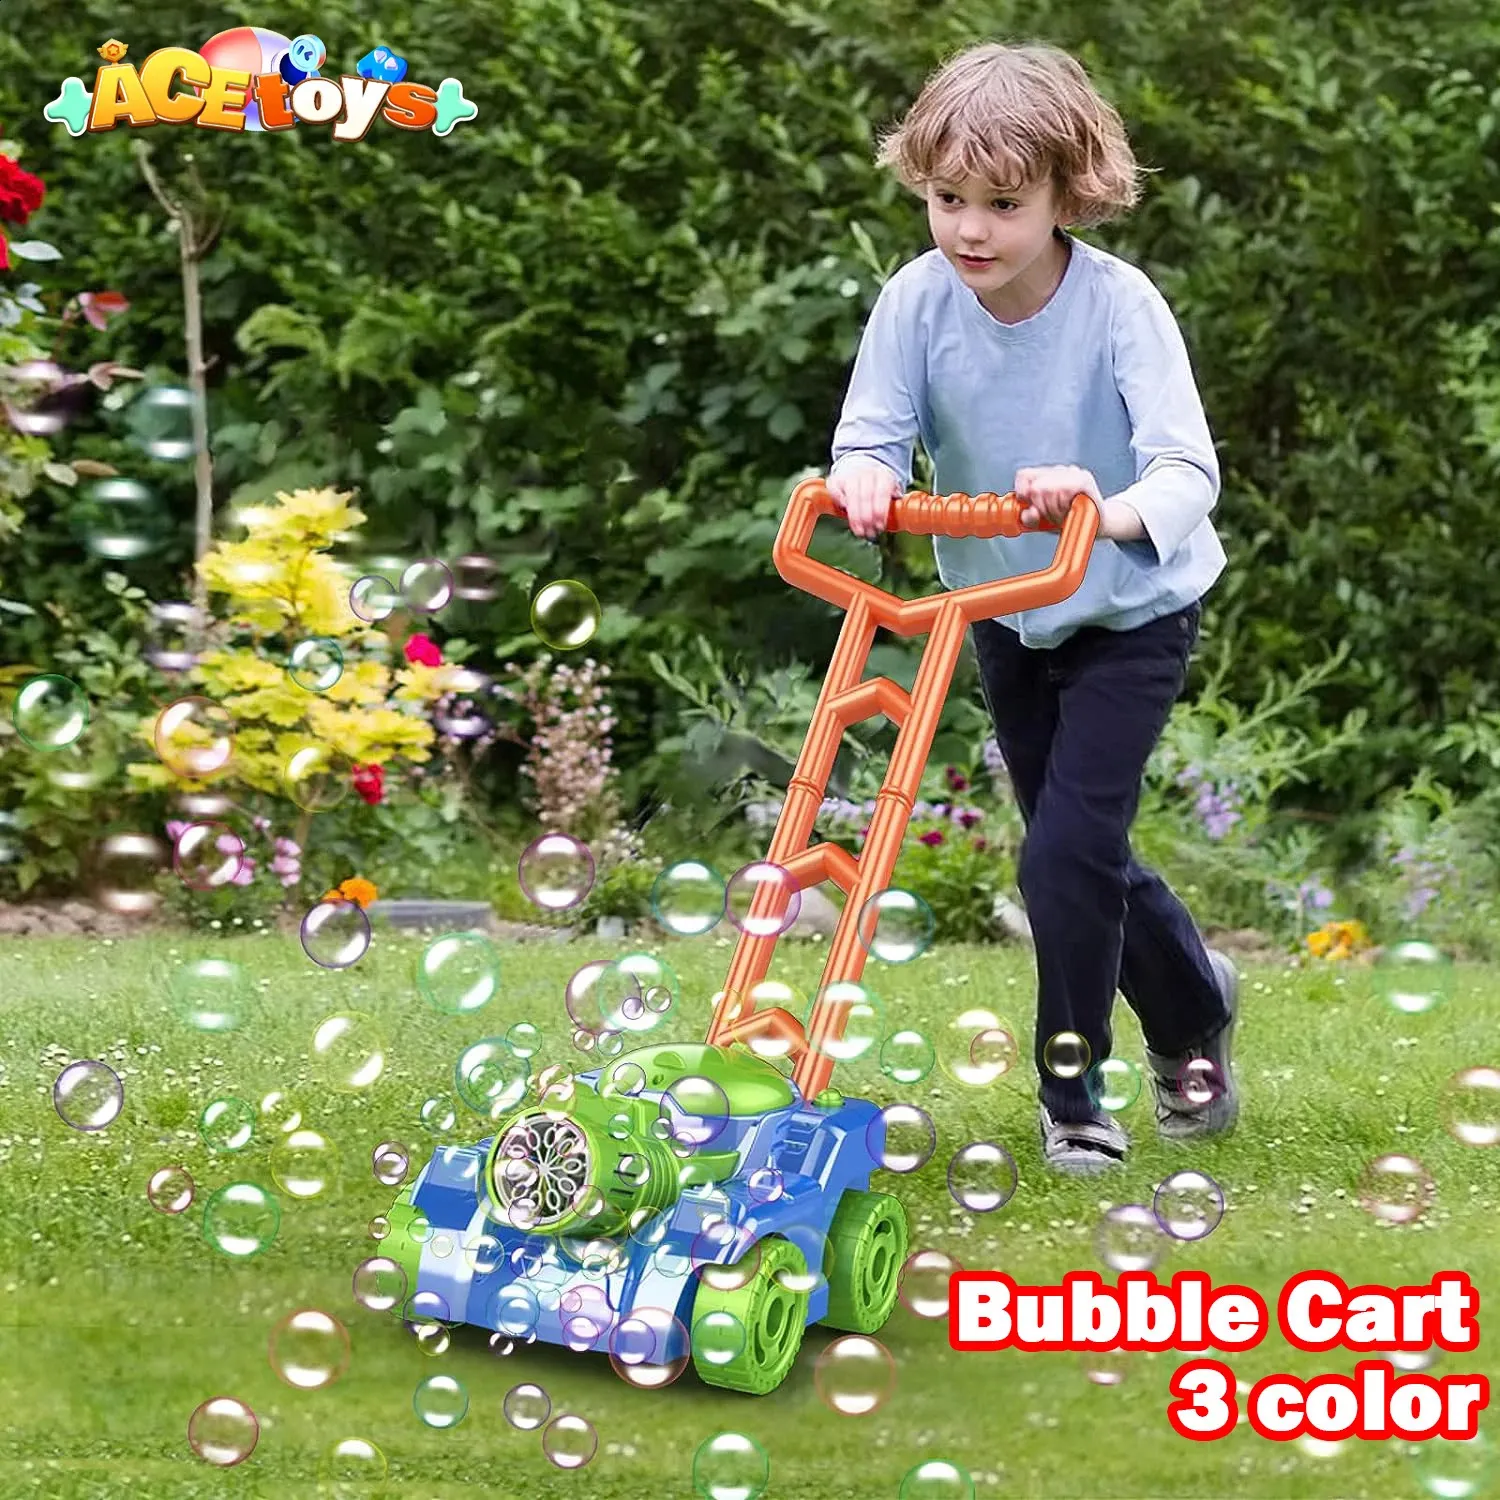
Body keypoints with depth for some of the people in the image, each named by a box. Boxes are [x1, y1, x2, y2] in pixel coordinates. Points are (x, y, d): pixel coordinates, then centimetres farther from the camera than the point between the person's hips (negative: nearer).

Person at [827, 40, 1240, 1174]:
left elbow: (1189, 471, -35)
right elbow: (870, 435, -19)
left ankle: (1072, 1093, 5)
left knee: (1067, 849, -13)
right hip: (1005, 614, 5)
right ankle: (1194, 1006, 41)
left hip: (1130, 613, -5)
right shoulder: (920, 299, -17)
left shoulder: (1119, 305, -27)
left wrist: (1112, 509, -57)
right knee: (1078, 854, 15)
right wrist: (866, 480, -43)